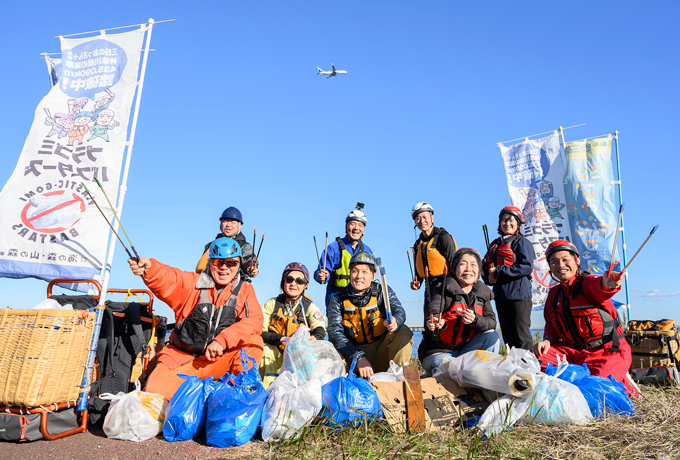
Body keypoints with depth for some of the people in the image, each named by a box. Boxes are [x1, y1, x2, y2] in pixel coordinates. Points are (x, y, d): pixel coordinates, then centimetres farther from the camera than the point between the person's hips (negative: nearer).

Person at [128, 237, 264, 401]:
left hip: (219, 361, 0)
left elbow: (254, 321, -12)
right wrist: (148, 269, -42)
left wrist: (221, 341, -24)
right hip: (181, 359, 0)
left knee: (253, 341, -22)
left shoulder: (245, 290, 4)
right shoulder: (192, 283, 2)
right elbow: (168, 280, -19)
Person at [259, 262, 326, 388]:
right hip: (274, 356, 0)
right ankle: (267, 388, -23)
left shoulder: (310, 307, 4)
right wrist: (281, 339, -27)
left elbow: (320, 330, -14)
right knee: (266, 348, -30)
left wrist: (314, 338, -40)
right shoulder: (272, 304, 3)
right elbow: (260, 332, -7)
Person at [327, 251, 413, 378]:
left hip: (382, 352, 1)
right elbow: (336, 333, -11)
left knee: (403, 331, -23)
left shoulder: (383, 291, 2)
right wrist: (358, 357, -27)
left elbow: (398, 311, -17)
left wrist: (394, 322, -44)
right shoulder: (337, 300, 0)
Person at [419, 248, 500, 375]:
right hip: (437, 352, -5)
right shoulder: (445, 289, -12)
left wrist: (474, 319, -28)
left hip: (464, 349, 6)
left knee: (492, 336, -13)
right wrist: (437, 322, -55)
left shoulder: (482, 292, 4)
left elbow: (491, 323, -6)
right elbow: (434, 310, -30)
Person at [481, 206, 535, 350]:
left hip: (519, 295, -6)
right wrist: (488, 277, -6)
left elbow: (527, 267, -14)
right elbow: (485, 268, 18)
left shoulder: (522, 242, -1)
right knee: (508, 337, 12)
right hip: (500, 295, 6)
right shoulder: (494, 245, 17)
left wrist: (498, 272, -14)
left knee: (522, 337, -6)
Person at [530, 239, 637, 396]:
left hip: (607, 351, -5)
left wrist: (607, 283, -63)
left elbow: (598, 286, -38)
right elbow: (550, 324, 18)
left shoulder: (588, 282, -11)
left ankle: (621, 381, 10)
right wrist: (548, 339, -5)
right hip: (572, 350, 5)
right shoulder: (554, 293, 9)